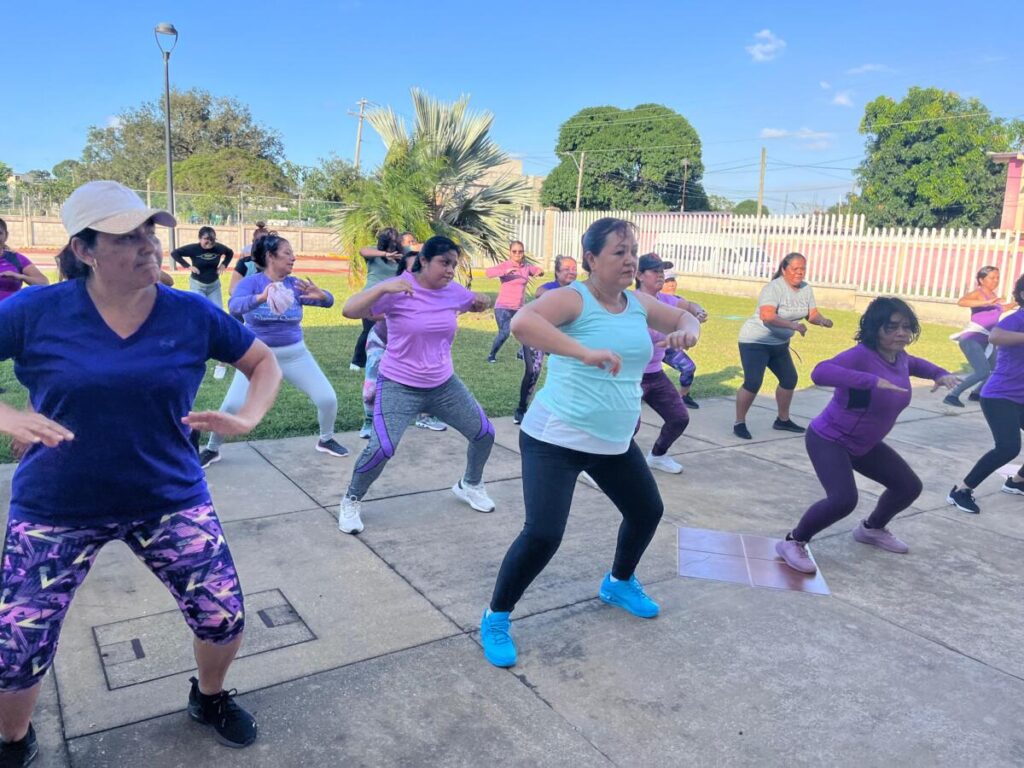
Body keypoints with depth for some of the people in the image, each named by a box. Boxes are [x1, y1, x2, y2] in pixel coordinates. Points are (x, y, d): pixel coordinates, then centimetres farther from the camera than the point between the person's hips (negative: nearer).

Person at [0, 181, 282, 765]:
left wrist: (248, 419, -12)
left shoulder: (192, 314, -8)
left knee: (226, 619, 3)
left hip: (171, 500, 1)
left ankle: (210, 698, 38)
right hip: (56, 510, -1)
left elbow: (265, 362, 5)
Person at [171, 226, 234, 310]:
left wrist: (224, 264, -2)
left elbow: (230, 253, 11)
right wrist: (187, 266, -18)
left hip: (214, 284, 4)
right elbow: (174, 253, -14)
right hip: (198, 285, -3)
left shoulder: (219, 248, -9)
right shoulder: (193, 248, -18)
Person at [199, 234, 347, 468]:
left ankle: (326, 440, 26)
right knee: (232, 406, -12)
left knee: (328, 398, -2)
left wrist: (320, 295, -36)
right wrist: (261, 298, -50)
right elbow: (234, 306, -30)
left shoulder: (295, 285, -2)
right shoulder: (251, 282, -11)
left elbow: (328, 301, -12)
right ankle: (211, 450, 15)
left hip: (294, 354, 3)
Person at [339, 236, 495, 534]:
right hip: (399, 386, -6)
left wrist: (482, 302, -5)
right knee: (382, 448, -22)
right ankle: (350, 502, 6)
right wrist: (383, 288, -38)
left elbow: (476, 305, 19)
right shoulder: (397, 290, -18)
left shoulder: (453, 291, -2)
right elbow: (349, 311, -25)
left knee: (485, 434, 9)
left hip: (444, 384, 6)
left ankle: (469, 485, 38)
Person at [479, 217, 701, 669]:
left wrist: (688, 331, -5)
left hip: (614, 442, 8)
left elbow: (685, 318, 20)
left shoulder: (639, 304, 5)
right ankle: (496, 617, 8)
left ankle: (619, 583, 48)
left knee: (647, 511, 20)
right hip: (555, 439, -8)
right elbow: (521, 323, -35)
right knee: (543, 534, -17)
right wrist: (586, 352, -43)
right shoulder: (572, 298, -17)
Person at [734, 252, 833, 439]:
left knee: (790, 379, 14)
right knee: (753, 383, -15)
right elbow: (767, 316, -37)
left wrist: (822, 320, -22)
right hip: (756, 341, -8)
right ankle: (739, 423, -2)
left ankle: (783, 420, 31)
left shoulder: (806, 289, 0)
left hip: (779, 343, 8)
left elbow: (812, 314, 0)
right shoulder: (774, 288, -23)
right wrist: (793, 325, -45)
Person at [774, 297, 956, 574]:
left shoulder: (899, 357, -2)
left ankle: (871, 529, 43)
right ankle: (793, 542, -6)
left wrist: (939, 374, 9)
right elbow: (820, 372, -49)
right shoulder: (861, 356, -29)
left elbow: (914, 363, 26)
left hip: (865, 444, 9)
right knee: (844, 499, -29)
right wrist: (873, 381, -53)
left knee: (909, 487, 17)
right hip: (829, 440, -9)